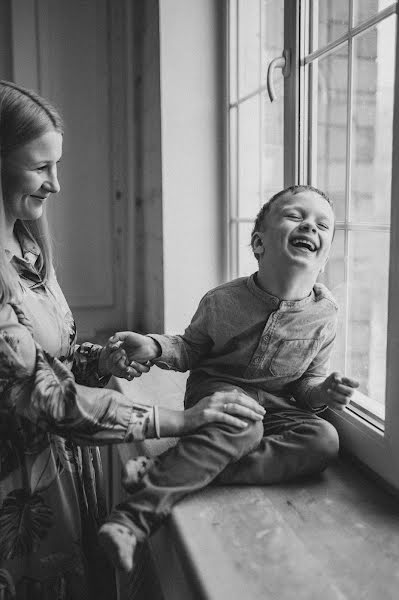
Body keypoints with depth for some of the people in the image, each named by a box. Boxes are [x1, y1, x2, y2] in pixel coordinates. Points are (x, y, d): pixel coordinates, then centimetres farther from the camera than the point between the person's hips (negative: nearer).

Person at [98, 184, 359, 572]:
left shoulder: (323, 316, -4)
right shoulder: (222, 301, -9)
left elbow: (307, 381, 7)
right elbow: (191, 349, 6)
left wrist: (322, 393, -15)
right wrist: (154, 346, -14)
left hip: (276, 405, 3)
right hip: (216, 391, -3)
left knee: (324, 441, -27)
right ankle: (136, 514, -40)